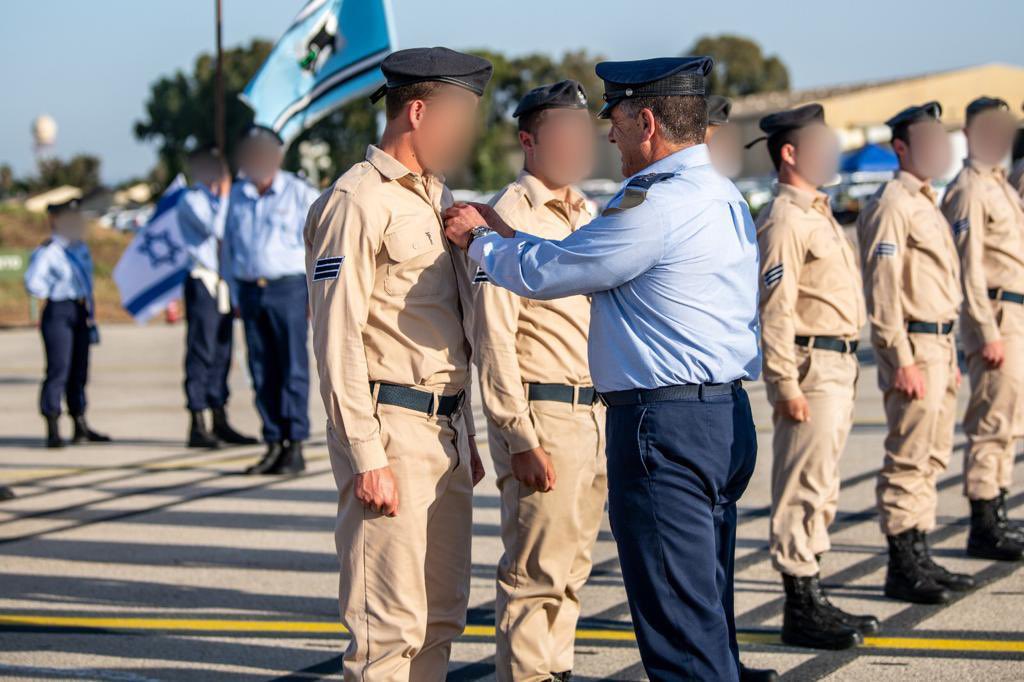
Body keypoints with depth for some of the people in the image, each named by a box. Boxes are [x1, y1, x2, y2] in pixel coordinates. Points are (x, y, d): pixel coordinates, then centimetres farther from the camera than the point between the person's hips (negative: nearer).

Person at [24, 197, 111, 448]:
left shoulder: (81, 249, 14)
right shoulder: (47, 251, -10)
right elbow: (33, 283, -20)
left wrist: (90, 312, 18)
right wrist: (54, 293, -6)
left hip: (80, 314, 8)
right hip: (58, 314, -8)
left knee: (79, 371, 13)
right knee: (58, 370, -9)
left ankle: (81, 427, 21)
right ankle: (53, 431, -6)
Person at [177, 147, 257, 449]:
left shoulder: (217, 200, 18)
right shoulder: (191, 200, -6)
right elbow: (216, 229, -20)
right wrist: (225, 197, -12)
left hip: (222, 285, 8)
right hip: (203, 283, -8)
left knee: (222, 353, 10)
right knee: (201, 353, -8)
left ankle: (220, 423, 16)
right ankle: (198, 426, -6)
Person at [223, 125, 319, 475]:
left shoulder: (300, 194, -1)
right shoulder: (237, 195, 12)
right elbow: (229, 246, 17)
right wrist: (235, 295, 12)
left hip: (287, 288, -4)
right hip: (251, 290, 5)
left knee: (293, 370, -6)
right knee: (262, 372, 5)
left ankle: (295, 447, -3)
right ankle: (274, 445, 10)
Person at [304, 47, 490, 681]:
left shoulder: (437, 197, 17)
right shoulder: (358, 201, -11)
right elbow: (337, 340, -16)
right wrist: (366, 458, -20)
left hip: (444, 429, 9)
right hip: (391, 429, -9)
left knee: (442, 616, 13)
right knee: (391, 625, -7)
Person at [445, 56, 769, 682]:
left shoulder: (657, 203, -16)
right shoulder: (722, 196, 15)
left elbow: (544, 275, -9)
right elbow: (588, 260, 22)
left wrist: (480, 242, 9)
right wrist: (505, 232, 23)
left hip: (664, 425, -10)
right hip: (726, 418, 10)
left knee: (680, 631, -7)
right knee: (706, 616, 16)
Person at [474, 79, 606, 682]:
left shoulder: (586, 216, 17)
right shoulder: (509, 217, -9)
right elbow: (493, 336, -13)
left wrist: (613, 416, 15)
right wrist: (521, 439, -17)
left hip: (595, 412, 8)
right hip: (542, 413, -8)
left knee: (572, 566, 13)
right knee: (537, 571, -5)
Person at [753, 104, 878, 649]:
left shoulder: (817, 213, 18)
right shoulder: (783, 220, -14)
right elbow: (774, 310, -20)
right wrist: (787, 385, -23)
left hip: (838, 368, 10)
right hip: (809, 368, -10)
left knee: (820, 488, 15)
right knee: (803, 489, -6)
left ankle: (813, 599, 23)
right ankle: (801, 610, -2)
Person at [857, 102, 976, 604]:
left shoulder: (925, 203, 19)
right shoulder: (891, 205, -12)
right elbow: (883, 289, -18)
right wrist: (902, 360, -22)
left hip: (939, 344, 10)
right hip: (913, 346, -10)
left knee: (932, 457, 13)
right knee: (908, 459, -6)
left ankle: (919, 557, 19)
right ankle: (903, 568, -2)